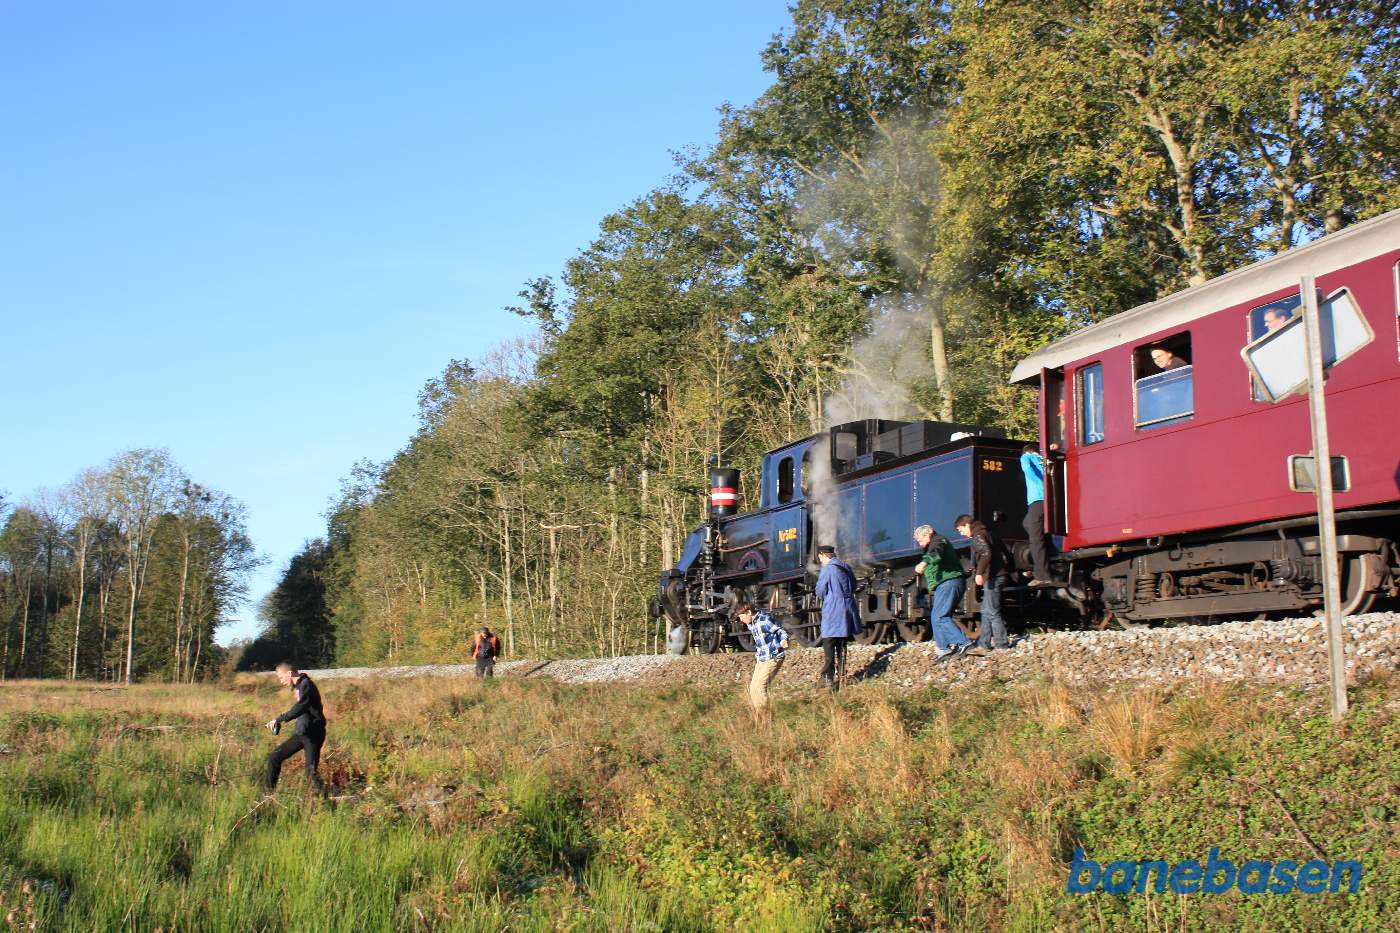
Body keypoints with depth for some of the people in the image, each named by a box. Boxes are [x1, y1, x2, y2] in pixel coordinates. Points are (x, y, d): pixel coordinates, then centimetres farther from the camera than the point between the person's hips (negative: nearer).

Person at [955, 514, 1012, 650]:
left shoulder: (978, 536, -12)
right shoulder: (988, 533, 19)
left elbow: (986, 553, -29)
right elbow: (1004, 551, 24)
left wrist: (979, 573, -35)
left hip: (992, 578, -10)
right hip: (999, 575, 10)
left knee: (993, 612, -5)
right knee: (986, 611, 14)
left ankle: (1002, 644, -3)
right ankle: (983, 642, 17)